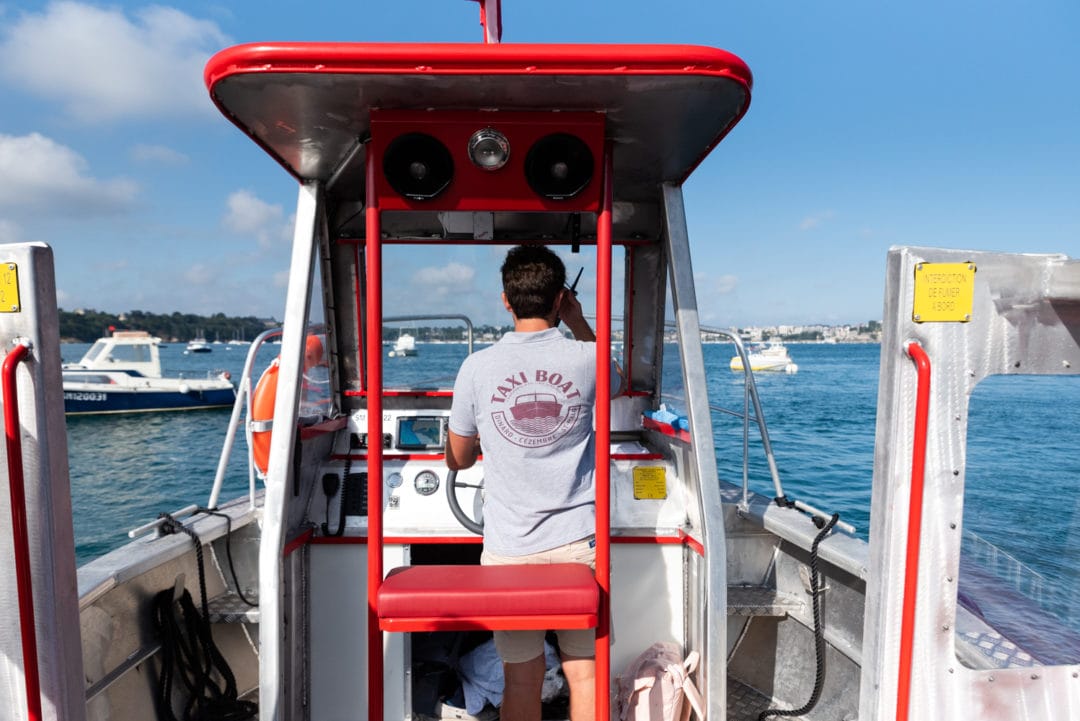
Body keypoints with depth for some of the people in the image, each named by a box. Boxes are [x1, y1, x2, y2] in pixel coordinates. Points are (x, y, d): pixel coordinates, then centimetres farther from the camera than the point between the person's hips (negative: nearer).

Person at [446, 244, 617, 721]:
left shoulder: (478, 367, -8)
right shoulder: (586, 359, -6)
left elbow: (458, 459, 6)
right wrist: (579, 324, 23)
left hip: (509, 548, 0)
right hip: (578, 543, 1)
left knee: (521, 679, 13)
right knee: (584, 672, 14)